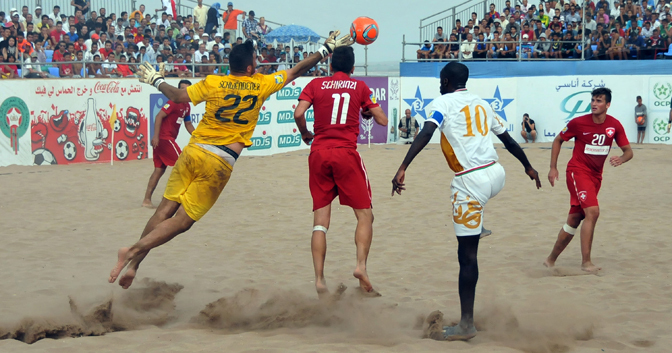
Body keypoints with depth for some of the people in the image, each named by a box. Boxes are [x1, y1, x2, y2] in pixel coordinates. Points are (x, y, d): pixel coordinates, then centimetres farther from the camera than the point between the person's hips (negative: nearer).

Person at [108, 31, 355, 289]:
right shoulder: (261, 85, 1)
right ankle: (133, 252, -13)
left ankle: (133, 265, 3)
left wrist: (157, 81, 21)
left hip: (194, 151, 3)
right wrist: (326, 49, 20)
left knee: (165, 211, 8)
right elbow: (297, 71, 10)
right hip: (220, 163, -3)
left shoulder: (212, 83, 3)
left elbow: (179, 97, 4)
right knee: (182, 221, 0)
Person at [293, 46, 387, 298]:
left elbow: (298, 113, -5)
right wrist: (367, 111, 28)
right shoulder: (359, 86, 8)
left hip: (318, 154, 2)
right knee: (364, 215, 6)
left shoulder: (316, 85, 9)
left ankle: (319, 280, -5)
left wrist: (305, 134, 13)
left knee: (320, 219, 4)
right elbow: (382, 120, 7)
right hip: (346, 154, -2)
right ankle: (361, 265, -15)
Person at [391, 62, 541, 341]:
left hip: (470, 181, -6)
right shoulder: (482, 103, 18)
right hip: (496, 174, 6)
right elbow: (508, 140, 26)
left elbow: (426, 133, -17)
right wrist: (528, 166, 41)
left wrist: (403, 168, -24)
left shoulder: (443, 103, 1)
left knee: (467, 253, -3)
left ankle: (466, 325, -1)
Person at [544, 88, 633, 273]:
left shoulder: (614, 125, -4)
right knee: (592, 211, -24)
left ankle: (551, 259, 24)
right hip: (578, 171, -5)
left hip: (596, 175, 5)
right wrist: (553, 167, -2)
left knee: (574, 219, 10)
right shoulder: (578, 123, -12)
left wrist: (621, 159, -23)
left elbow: (628, 151, 1)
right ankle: (586, 262, -21)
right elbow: (558, 140, 2)